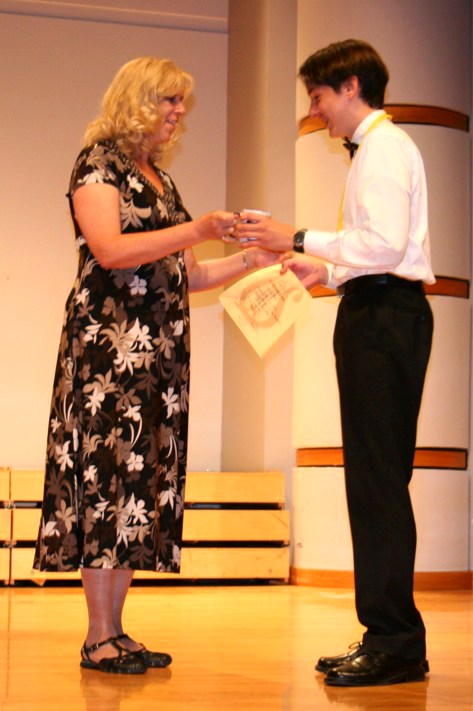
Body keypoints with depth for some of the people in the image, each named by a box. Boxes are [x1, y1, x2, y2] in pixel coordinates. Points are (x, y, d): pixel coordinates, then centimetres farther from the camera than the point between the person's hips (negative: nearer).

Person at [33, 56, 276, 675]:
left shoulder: (160, 179, 21)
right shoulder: (98, 162, -1)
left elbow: (184, 275, 21)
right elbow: (110, 249, -16)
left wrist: (248, 260, 9)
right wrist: (197, 230, -17)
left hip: (161, 352, 8)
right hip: (108, 343, -8)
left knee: (143, 479, 3)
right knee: (107, 475, -10)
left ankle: (117, 632, 6)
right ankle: (99, 639, -8)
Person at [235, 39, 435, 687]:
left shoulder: (384, 147, -7)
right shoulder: (377, 148, 23)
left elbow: (386, 245, -20)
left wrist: (300, 238, -15)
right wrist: (324, 271, 20)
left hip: (385, 317, -10)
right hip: (380, 316, 10)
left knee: (378, 480, -11)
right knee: (375, 480, 9)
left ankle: (395, 644, -9)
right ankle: (389, 638, 13)